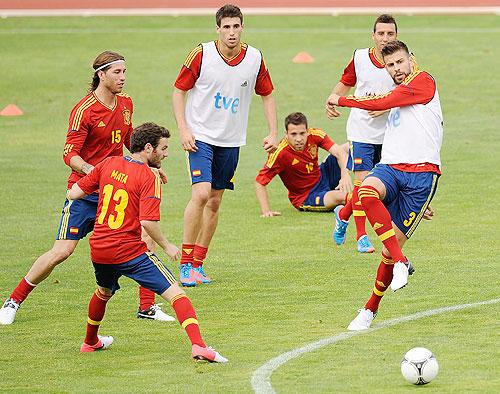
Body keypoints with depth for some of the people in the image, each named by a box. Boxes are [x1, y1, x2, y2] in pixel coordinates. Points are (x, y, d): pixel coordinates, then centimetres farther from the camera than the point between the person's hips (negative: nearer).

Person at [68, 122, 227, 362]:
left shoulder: (108, 164, 6)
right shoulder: (149, 177, -11)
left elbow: (74, 194, 8)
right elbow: (148, 222, -19)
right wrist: (166, 246, -4)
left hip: (98, 250, 6)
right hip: (130, 251, -6)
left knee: (104, 292, 35)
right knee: (176, 294, -9)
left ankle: (91, 342, 52)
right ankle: (198, 346, -27)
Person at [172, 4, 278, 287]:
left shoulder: (255, 58, -2)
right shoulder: (202, 54, -11)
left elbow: (267, 94, 12)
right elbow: (179, 90, -2)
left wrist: (273, 132, 6)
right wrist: (183, 129, -11)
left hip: (231, 141, 4)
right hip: (201, 136, -4)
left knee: (215, 202, 7)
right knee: (201, 194, -19)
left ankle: (198, 264, 18)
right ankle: (186, 264, -10)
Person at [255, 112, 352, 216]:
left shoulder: (315, 135, -18)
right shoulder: (280, 153, -29)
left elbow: (338, 152, -27)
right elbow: (259, 183, -22)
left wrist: (345, 174, -46)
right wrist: (266, 211, -31)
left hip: (322, 177, 5)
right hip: (307, 198, -5)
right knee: (342, 196, -30)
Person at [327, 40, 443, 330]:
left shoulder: (424, 81, 0)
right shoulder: (398, 96, 27)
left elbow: (381, 103, -10)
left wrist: (341, 100, 1)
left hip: (421, 171, -6)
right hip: (390, 167, 6)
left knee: (394, 243, -8)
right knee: (366, 191, -32)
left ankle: (371, 308, 9)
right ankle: (401, 263, -31)